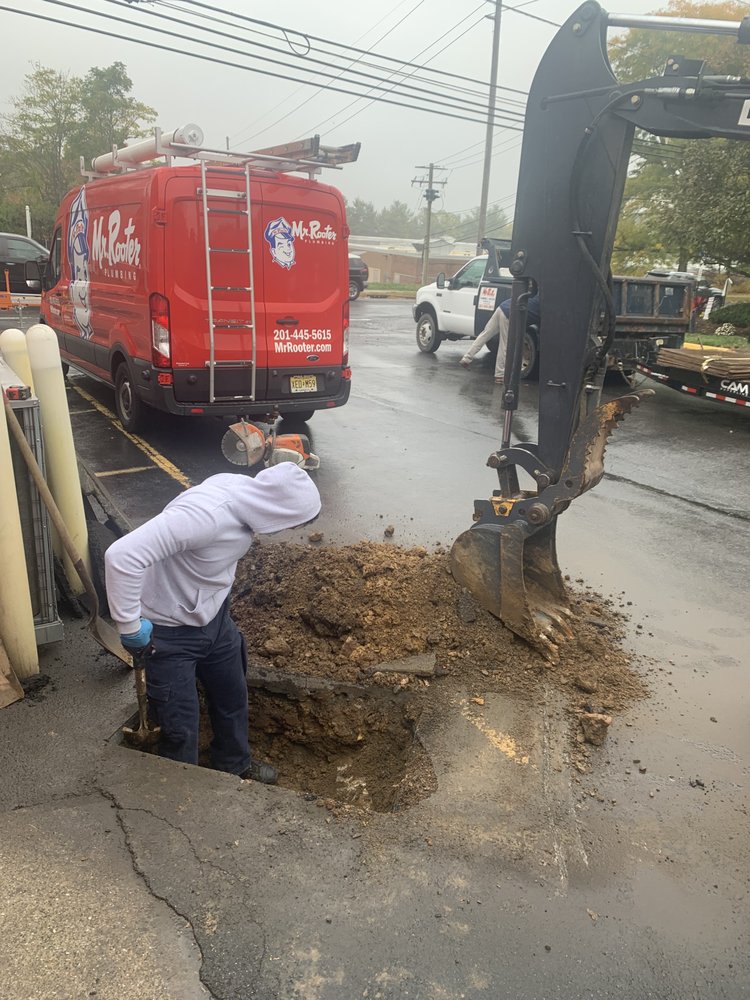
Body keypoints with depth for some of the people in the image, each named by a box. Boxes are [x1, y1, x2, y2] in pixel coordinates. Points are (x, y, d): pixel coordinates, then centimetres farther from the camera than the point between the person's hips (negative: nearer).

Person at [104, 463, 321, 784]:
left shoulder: (245, 493, -12)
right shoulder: (205, 514, -38)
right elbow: (122, 555, -41)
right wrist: (130, 626, -29)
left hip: (214, 617, 8)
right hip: (171, 631, -8)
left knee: (233, 697, 25)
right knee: (181, 727, 7)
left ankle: (235, 766, 51)